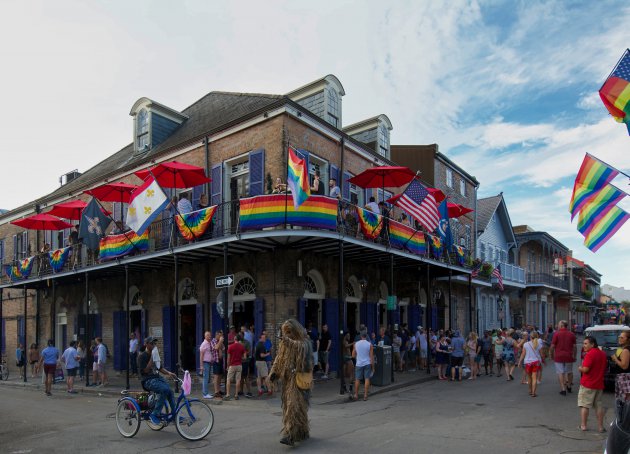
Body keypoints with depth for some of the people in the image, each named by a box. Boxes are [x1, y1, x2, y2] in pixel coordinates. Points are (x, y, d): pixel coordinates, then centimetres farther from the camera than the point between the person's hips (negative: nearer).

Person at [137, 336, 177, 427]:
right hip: (148, 381, -7)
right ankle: (154, 415, -21)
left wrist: (169, 373, 3)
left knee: (170, 391, -16)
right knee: (164, 389, -30)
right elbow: (145, 370, -17)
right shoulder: (142, 356, -7)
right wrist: (152, 358, -19)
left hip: (157, 378, 7)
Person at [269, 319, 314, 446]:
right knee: (288, 405, 11)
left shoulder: (304, 341, -7)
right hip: (287, 378, 7)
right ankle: (302, 433, 25)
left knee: (295, 405, -14)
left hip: (299, 377, -7)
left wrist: (289, 342, -40)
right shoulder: (284, 343, 12)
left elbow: (302, 348, -29)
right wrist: (273, 372, 2)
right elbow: (279, 359, 13)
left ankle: (290, 435, -18)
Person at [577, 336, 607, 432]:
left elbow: (585, 369, -22)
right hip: (599, 384, 7)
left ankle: (583, 425, 7)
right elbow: (604, 369, 18)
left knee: (584, 405, 3)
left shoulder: (590, 354, -18)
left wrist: (580, 368, -3)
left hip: (587, 384, -7)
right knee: (598, 405, 14)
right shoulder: (603, 354, 7)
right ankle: (600, 427, 16)